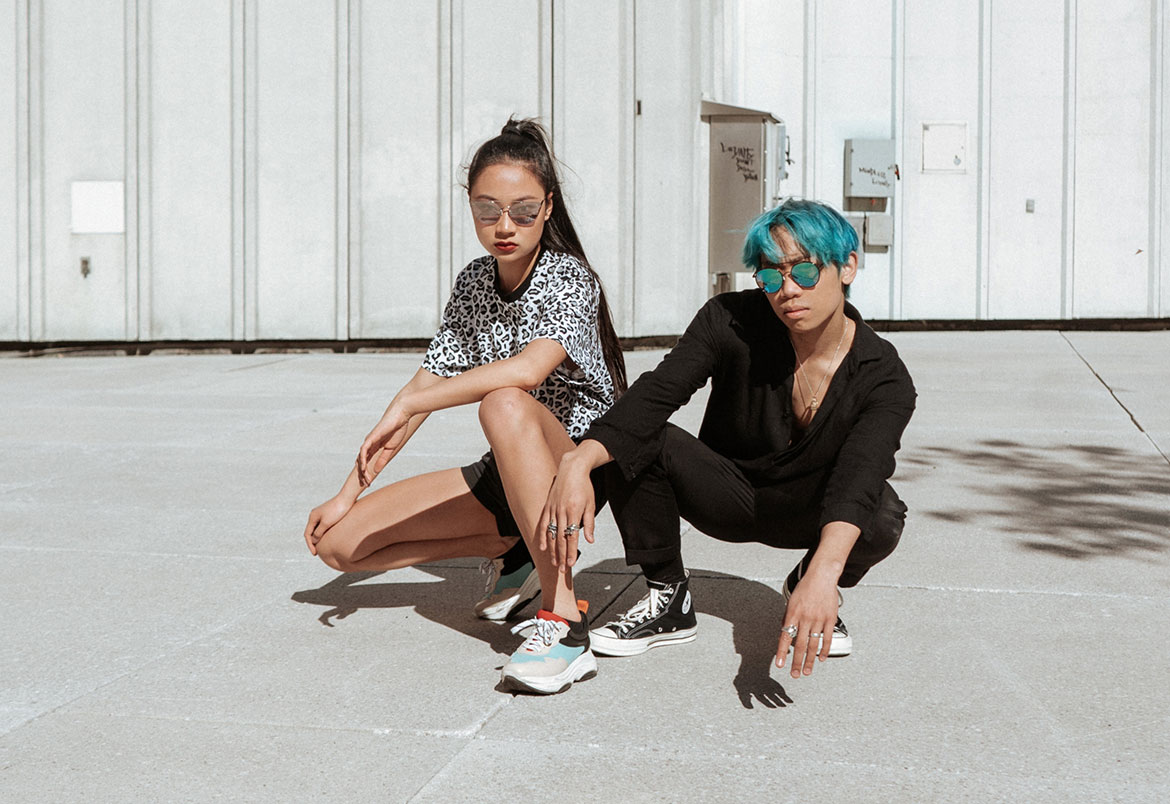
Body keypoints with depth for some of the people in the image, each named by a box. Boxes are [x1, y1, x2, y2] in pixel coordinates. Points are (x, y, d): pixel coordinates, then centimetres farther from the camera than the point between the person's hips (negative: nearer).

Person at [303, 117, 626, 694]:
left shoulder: (568, 278, -15)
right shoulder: (473, 282, 5)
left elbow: (527, 370, -35)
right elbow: (429, 384, 4)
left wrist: (403, 406, -28)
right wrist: (350, 493, 0)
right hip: (505, 475, 7)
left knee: (504, 406, -41)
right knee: (340, 542, -4)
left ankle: (564, 621, -38)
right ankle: (513, 551, 10)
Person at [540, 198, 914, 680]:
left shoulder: (885, 379, -22)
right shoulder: (731, 322, -20)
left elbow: (857, 476, -39)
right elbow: (656, 393, -32)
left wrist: (824, 572, -58)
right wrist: (579, 461, -51)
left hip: (808, 515, -1)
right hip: (728, 493, 1)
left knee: (883, 518, -34)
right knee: (634, 443, -27)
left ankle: (804, 585, 1)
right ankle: (669, 603, -7)